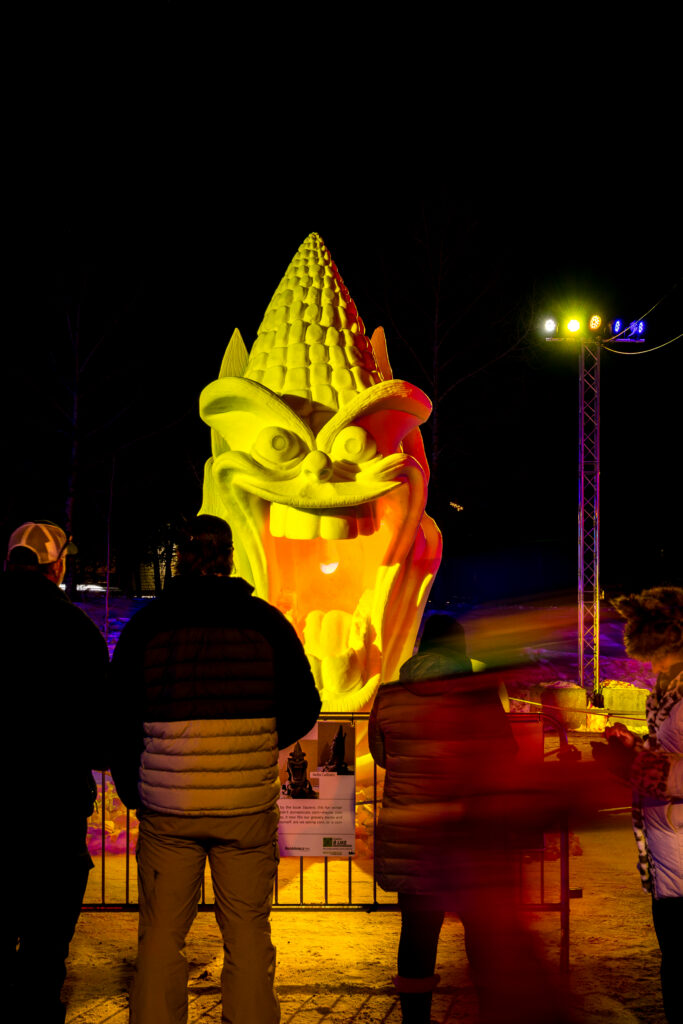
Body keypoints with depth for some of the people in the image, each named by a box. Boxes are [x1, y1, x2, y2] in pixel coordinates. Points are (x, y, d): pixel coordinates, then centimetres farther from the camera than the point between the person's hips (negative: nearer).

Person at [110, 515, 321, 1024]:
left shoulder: (147, 624, 1)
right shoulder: (266, 622, 1)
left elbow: (119, 716, 4)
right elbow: (303, 710, 6)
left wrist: (132, 791, 15)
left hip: (166, 805, 0)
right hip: (249, 807, 0)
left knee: (161, 937, 9)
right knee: (248, 935, 8)